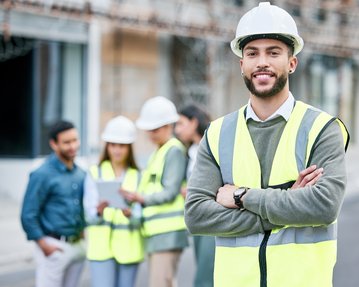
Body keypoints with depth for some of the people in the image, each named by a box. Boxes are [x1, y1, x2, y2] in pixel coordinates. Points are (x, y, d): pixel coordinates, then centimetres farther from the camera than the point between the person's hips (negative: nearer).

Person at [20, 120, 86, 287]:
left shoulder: (80, 173, 9)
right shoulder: (43, 174, -11)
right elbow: (28, 215, -12)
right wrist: (44, 245, -13)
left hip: (78, 246, 7)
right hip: (54, 247, -6)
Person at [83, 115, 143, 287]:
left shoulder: (137, 176, 8)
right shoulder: (95, 173, 5)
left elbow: (140, 216, -1)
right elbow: (89, 214, -3)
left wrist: (130, 214, -24)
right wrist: (99, 211, -26)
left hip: (128, 246, 2)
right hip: (101, 245, -2)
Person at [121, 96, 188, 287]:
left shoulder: (174, 151, -7)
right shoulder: (156, 153, 22)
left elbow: (170, 192, -14)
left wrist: (142, 198, -24)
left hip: (168, 230, -9)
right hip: (155, 231, 9)